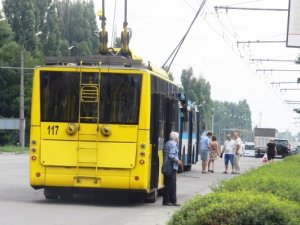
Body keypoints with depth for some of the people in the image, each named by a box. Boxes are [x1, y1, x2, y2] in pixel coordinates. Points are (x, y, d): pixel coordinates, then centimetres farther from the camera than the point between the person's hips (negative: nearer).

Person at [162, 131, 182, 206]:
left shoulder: (166, 144, 17)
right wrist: (178, 161, -13)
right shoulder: (173, 144, -12)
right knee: (172, 184, -5)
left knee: (167, 184, 10)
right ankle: (173, 201, -4)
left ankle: (166, 201, 11)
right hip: (172, 167, -9)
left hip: (166, 167, 9)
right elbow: (171, 155, -22)